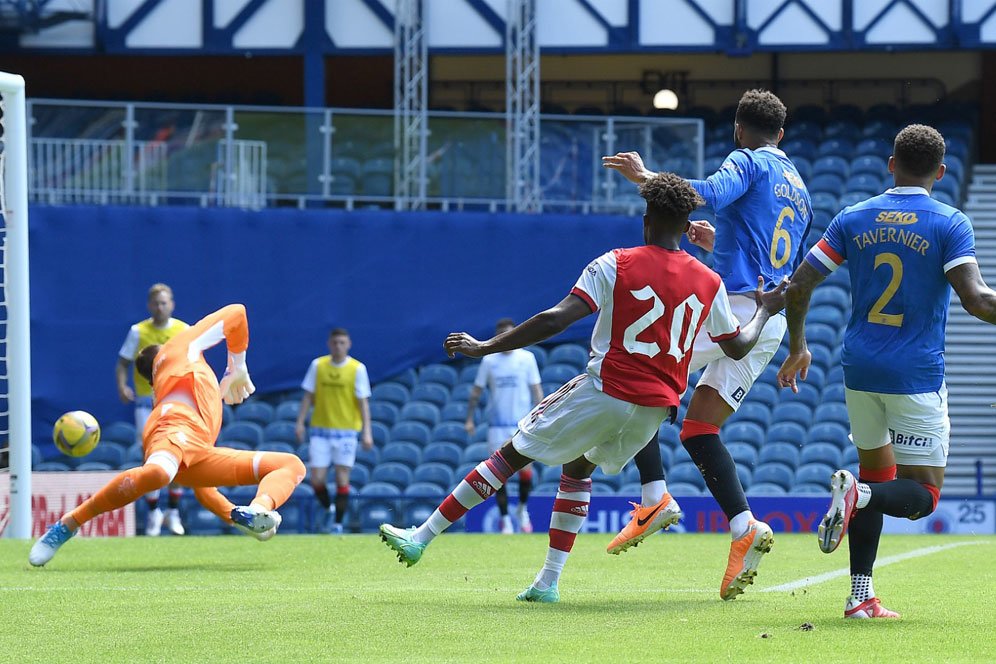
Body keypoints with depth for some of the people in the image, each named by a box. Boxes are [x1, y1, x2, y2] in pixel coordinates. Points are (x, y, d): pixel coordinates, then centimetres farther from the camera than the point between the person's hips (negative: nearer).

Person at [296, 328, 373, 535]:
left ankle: (338, 524, 6)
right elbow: (308, 396, 7)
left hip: (346, 430, -2)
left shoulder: (357, 369, -4)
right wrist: (300, 422, 0)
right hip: (320, 430, 2)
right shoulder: (318, 365, 2)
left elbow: (363, 402, -4)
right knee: (317, 480, -4)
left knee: (342, 479, -3)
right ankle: (328, 509, 23)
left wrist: (367, 432, -10)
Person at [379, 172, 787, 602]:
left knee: (511, 455, 6)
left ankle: (421, 538, 8)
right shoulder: (709, 283, 5)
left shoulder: (615, 265, -7)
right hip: (657, 406, 5)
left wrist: (483, 348, -10)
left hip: (605, 391, -5)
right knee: (577, 469, 27)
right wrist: (765, 310, 37)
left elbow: (556, 320, -15)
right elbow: (738, 346, 18)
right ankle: (548, 582, 21)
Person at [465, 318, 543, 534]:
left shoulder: (527, 358, 3)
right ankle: (505, 520, 6)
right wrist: (469, 419, 1)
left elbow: (536, 390, 4)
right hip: (497, 425, 1)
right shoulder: (489, 360, 5)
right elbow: (476, 392, 9)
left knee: (525, 471, -7)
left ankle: (522, 509, 19)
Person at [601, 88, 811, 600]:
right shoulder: (799, 190, 26)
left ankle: (654, 497, -9)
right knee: (698, 428, 9)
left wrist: (645, 176, -17)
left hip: (731, 305, -8)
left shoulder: (749, 162, 1)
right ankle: (743, 527, -9)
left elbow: (712, 194, -23)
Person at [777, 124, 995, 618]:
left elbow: (799, 287, 4)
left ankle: (861, 595, 9)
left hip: (860, 369, 4)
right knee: (922, 494, 3)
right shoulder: (949, 224, -7)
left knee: (877, 475, 19)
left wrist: (797, 347, 19)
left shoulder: (853, 220, 4)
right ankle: (858, 496, -30)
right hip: (917, 375, -4)